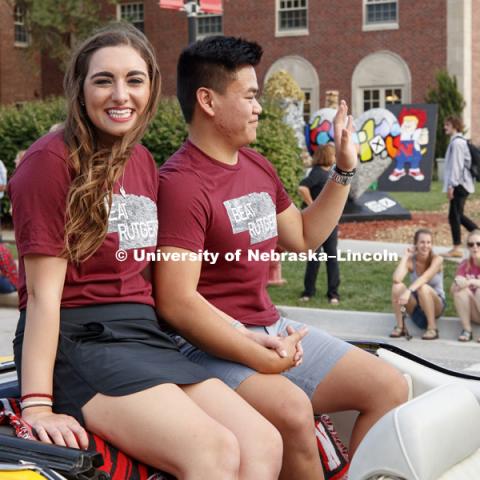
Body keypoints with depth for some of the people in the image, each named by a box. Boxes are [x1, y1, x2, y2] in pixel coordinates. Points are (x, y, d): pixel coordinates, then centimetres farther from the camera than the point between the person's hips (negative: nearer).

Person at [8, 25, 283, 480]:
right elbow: (43, 291, -12)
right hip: (76, 340, -7)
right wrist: (37, 404, -18)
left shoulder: (143, 161, 16)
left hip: (145, 337, 8)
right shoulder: (53, 159, -7)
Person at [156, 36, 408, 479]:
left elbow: (302, 238, 27)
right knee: (293, 410, -34)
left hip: (272, 329, 9)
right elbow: (177, 303, -22)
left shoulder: (258, 167, 12)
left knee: (390, 387, 3)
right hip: (211, 342, -9)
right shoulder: (181, 183, -16)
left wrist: (344, 169, 18)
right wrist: (262, 359, -24)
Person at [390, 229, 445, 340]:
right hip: (415, 305, 3)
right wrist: (405, 256, -21)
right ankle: (400, 326, -17)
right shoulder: (411, 261, -9)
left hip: (436, 304, -2)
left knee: (423, 288, -36)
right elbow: (396, 279, -27)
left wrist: (408, 291, -49)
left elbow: (425, 278, -34)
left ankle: (432, 328, -24)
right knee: (397, 286, -26)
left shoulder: (437, 259, -15)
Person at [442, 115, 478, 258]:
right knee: (458, 215, 16)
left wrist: (451, 185, -20)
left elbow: (456, 165, -20)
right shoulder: (460, 141, 17)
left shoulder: (456, 142, -15)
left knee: (454, 216, -4)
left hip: (459, 185, -10)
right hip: (461, 185, 10)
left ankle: (456, 249, 0)